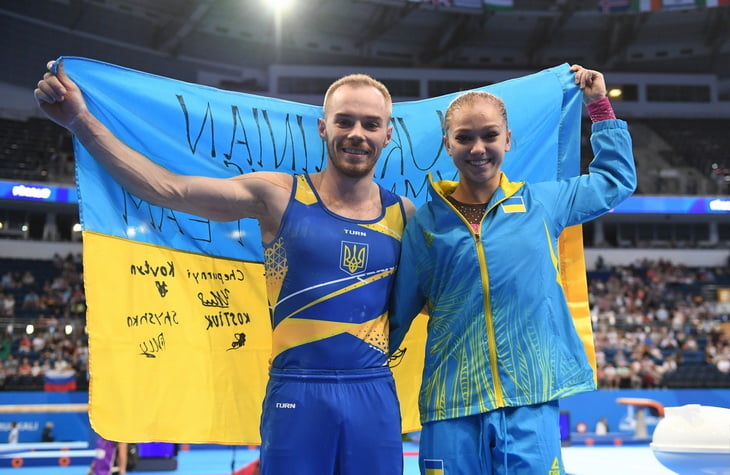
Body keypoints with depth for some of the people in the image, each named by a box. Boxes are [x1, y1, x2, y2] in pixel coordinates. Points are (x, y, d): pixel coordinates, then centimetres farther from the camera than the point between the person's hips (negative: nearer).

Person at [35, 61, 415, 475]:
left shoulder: (403, 215, 5)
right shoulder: (278, 196, -2)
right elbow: (168, 189, -7)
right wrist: (81, 120, -11)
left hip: (374, 397, 2)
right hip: (297, 394, -2)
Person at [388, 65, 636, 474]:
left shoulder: (541, 203, 6)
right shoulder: (427, 222, 3)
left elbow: (617, 180, 22)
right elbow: (398, 313, 10)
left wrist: (599, 105, 21)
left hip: (532, 403, 1)